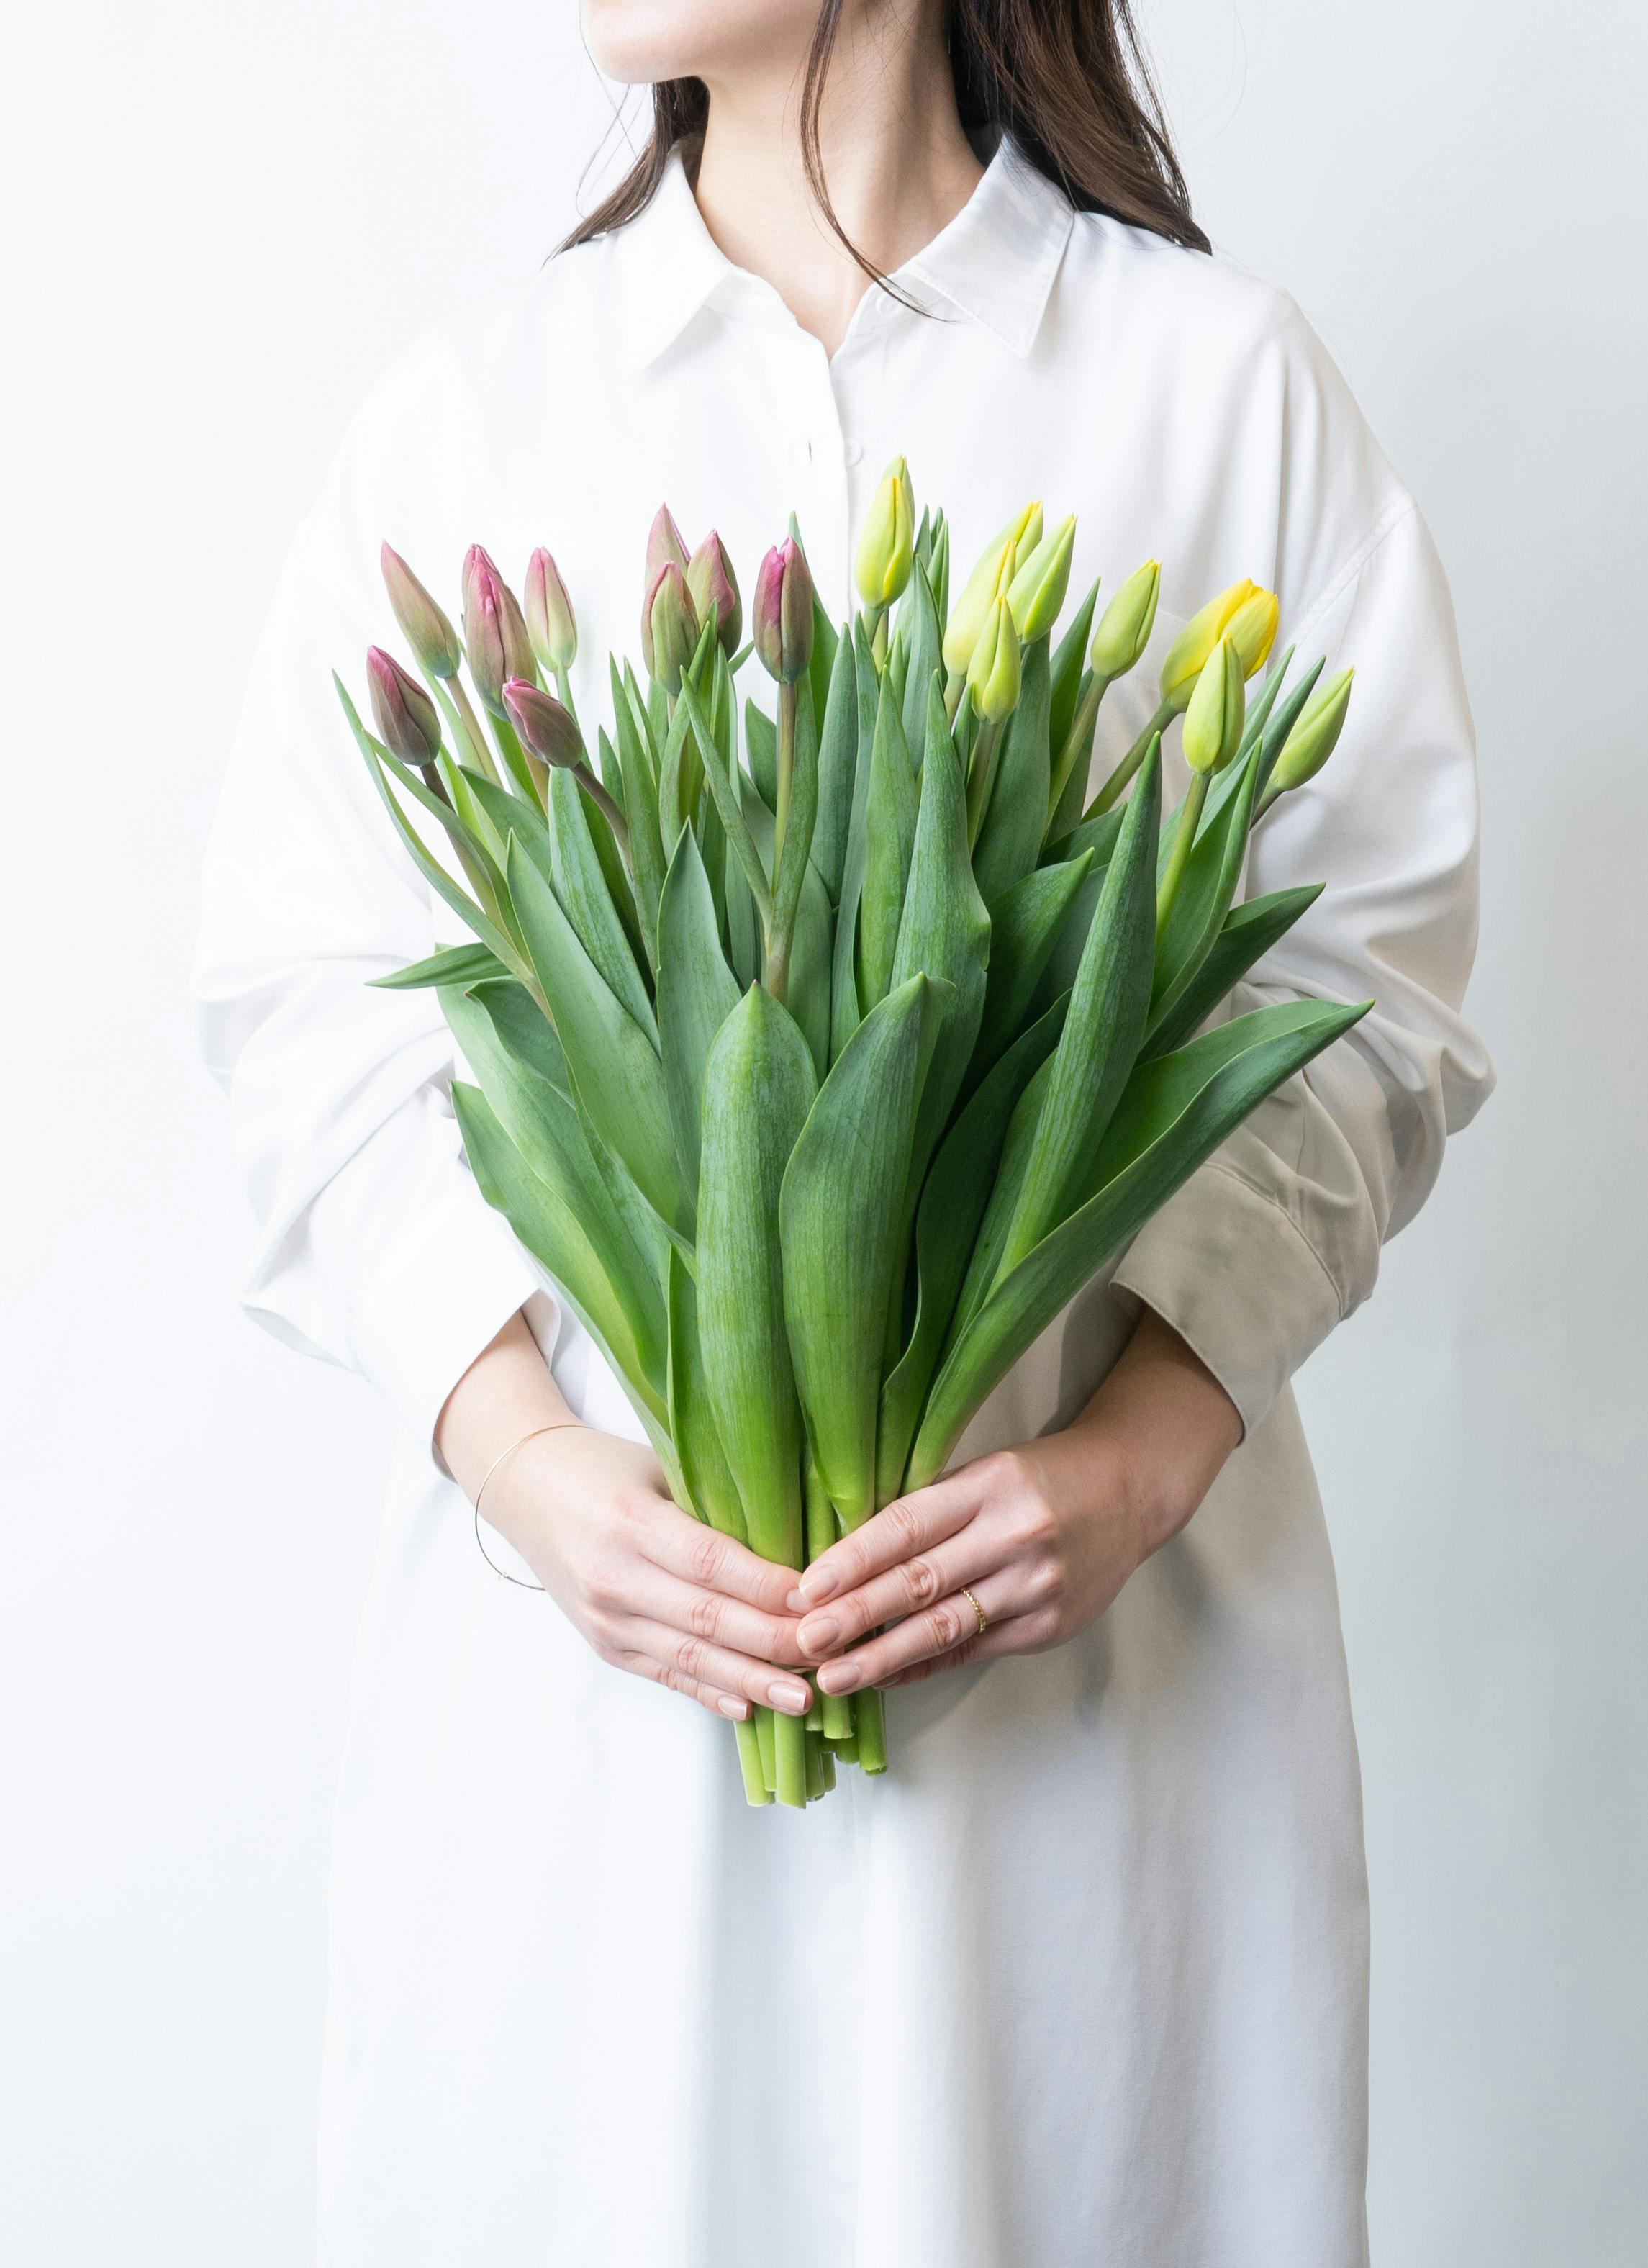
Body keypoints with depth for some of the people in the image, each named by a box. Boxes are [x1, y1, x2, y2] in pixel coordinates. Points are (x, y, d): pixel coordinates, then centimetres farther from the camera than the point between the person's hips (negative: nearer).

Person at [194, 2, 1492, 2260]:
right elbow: (311, 993, 3)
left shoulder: (1225, 376, 1)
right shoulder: (467, 403, 6)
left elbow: (1368, 970, 0)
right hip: (598, 1568, 1)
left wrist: (1149, 1448, -13)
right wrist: (522, 1453, -11)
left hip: (1093, 1583, -1)